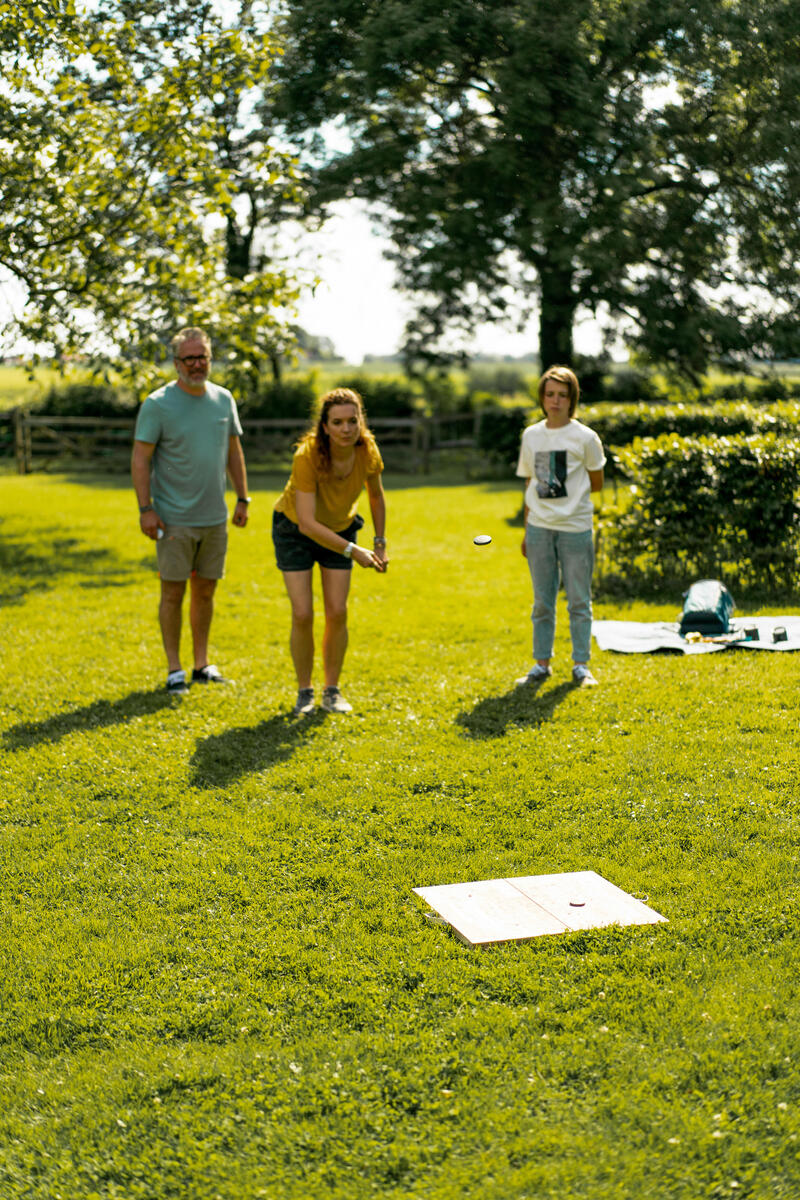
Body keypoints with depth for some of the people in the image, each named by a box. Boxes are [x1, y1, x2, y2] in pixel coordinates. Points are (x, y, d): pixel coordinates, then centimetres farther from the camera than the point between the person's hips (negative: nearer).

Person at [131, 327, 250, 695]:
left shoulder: (223, 399, 7)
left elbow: (234, 452, 16)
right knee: (173, 592, -1)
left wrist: (242, 499, 12)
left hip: (215, 517, 5)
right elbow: (140, 459, -9)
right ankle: (174, 669, 8)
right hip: (174, 519, -5)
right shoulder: (158, 404, -8)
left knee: (205, 590, 11)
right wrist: (145, 509, -15)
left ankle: (202, 664, 22)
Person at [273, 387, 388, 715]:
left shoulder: (367, 450, -22)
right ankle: (304, 693, 8)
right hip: (294, 530, -3)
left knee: (337, 613, -4)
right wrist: (353, 551, -38)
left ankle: (332, 691, 12)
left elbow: (376, 495, 0)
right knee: (303, 615, -9)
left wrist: (379, 542, -2)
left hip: (340, 529, 3)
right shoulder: (307, 456, -35)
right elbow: (307, 523, -36)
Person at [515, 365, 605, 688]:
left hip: (575, 527, -3)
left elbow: (596, 483, 7)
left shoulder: (584, 437, -2)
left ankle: (580, 665, 12)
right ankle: (541, 663, 16)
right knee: (542, 601, 8)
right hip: (539, 527, 3)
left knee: (579, 600, 3)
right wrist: (526, 532, 13)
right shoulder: (531, 436, 8)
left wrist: (569, 491, 0)